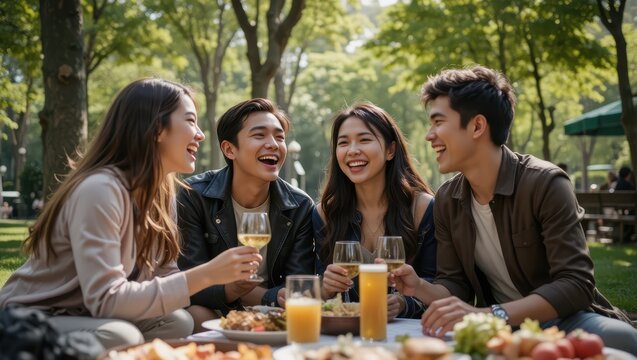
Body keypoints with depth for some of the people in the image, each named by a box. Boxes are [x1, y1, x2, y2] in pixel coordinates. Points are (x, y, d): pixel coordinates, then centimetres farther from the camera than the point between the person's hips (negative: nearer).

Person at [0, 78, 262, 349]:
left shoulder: (160, 192, 0)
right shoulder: (99, 189, -27)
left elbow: (162, 276, -1)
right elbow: (106, 299, -31)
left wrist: (230, 278, -15)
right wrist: (205, 275, -31)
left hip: (87, 316, 8)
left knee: (177, 322, -15)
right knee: (122, 337, -32)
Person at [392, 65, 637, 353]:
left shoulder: (545, 184, -19)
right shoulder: (447, 200, 0)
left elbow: (575, 285, -25)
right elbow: (456, 285, 4)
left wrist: (488, 315, -38)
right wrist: (421, 288, -20)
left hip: (563, 319, -3)